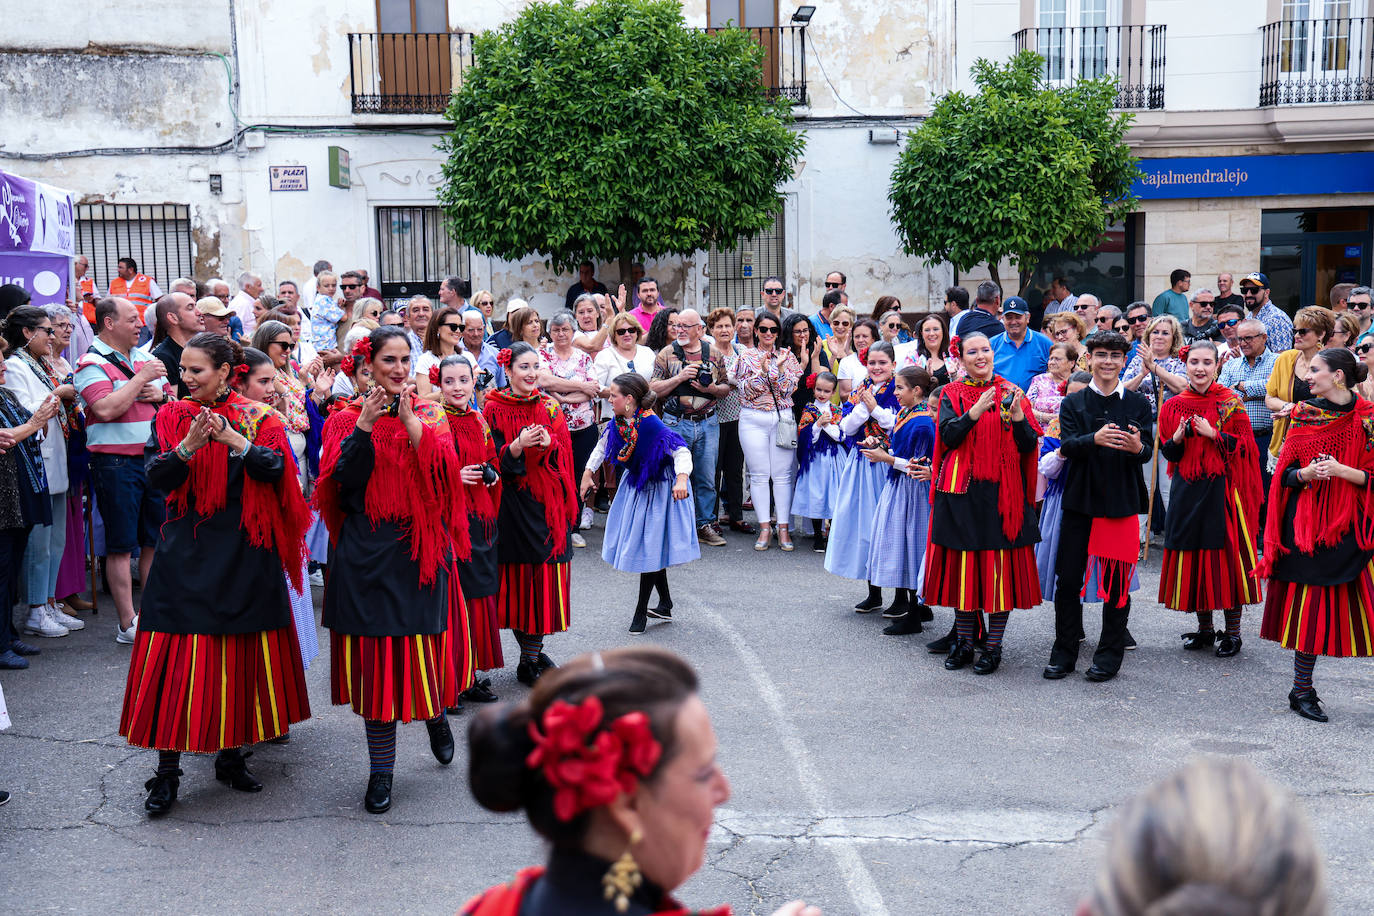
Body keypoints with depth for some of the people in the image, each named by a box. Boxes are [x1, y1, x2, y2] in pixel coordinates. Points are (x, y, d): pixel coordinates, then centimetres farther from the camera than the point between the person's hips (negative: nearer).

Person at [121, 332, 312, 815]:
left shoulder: (258, 417, 2)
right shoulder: (173, 416, 5)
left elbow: (277, 469, -12)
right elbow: (156, 477, -6)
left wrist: (235, 441, -26)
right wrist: (188, 446, -24)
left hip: (245, 552, 0)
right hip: (187, 553, 0)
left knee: (241, 658, 6)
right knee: (177, 661, -3)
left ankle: (231, 756, 22)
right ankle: (167, 771, 5)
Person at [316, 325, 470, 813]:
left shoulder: (430, 413, 7)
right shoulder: (348, 417, 4)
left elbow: (442, 466, -11)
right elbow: (342, 480, -10)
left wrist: (410, 420, -20)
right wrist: (364, 425, -18)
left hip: (420, 548, 1)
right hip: (367, 550, 0)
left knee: (425, 645, 2)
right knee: (373, 657, 1)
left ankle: (436, 715, 37)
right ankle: (381, 769, 13)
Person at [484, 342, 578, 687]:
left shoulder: (549, 407, 10)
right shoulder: (494, 409, -2)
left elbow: (565, 453, 4)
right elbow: (494, 461, -7)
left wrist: (548, 442, -17)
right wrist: (518, 445, -26)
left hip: (548, 501, 4)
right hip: (513, 502, -3)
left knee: (545, 575, 2)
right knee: (519, 576, -2)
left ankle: (531, 656, 14)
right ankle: (531, 658, 10)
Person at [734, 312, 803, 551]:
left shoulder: (787, 356, 8)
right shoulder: (747, 357, 5)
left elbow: (789, 388, 0)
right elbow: (747, 391, -4)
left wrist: (779, 367, -13)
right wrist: (764, 369, -15)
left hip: (782, 417, 1)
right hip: (753, 420, 0)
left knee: (782, 475, 0)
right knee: (759, 475, 0)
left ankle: (783, 528, 5)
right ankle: (765, 528, 7)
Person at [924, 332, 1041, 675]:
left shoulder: (1010, 392, 9)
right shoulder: (952, 393, 7)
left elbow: (1030, 445, 2)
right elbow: (948, 436, -9)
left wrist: (1016, 415, -14)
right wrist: (975, 411, -22)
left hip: (1003, 491, 0)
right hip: (962, 491, 0)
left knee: (1000, 566, -1)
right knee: (961, 564, 4)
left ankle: (994, 646, 10)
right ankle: (964, 642, 18)